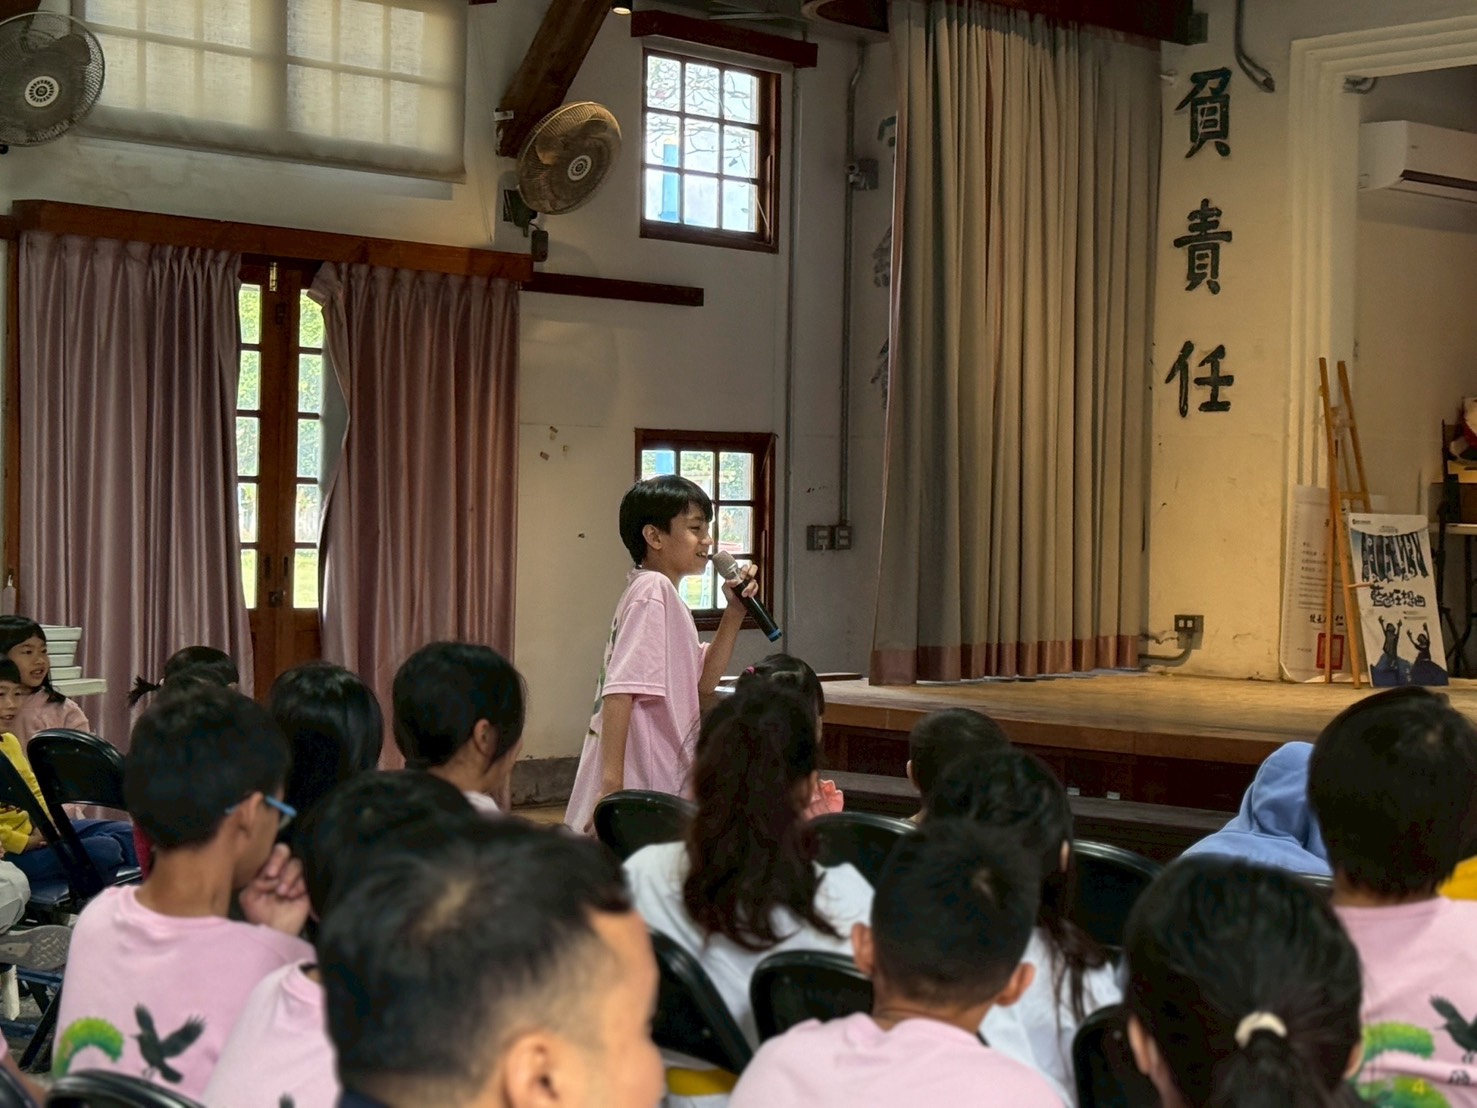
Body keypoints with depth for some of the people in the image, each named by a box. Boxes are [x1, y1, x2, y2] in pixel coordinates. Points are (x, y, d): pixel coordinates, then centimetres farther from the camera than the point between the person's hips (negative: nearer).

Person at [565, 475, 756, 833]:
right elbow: (621, 690, -22)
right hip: (640, 790, -10)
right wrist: (611, 785, -27)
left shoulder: (663, 594, 16)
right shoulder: (653, 590, -13)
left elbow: (702, 683, 18)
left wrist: (735, 612, 8)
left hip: (662, 785, 10)